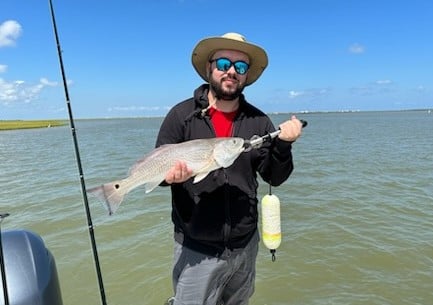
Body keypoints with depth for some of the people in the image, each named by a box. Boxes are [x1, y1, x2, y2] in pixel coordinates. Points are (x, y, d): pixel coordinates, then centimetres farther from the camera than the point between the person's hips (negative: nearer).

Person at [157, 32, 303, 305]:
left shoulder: (259, 121, -2)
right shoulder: (182, 114, -9)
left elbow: (275, 177, 0)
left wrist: (284, 144, -18)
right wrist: (171, 175, -27)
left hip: (246, 244, 4)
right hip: (196, 248, -3)